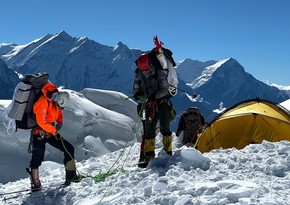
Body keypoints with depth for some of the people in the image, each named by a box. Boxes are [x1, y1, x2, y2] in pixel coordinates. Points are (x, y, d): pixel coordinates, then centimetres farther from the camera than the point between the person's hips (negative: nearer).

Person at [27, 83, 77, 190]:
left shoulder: (55, 101, 2)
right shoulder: (43, 102, -23)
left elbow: (59, 112, 20)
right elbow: (41, 122, -23)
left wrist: (60, 122, -1)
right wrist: (54, 130, -14)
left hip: (50, 132, 8)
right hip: (39, 133, -8)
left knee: (69, 149, 2)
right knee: (37, 157, -9)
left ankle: (71, 176, 7)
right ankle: (35, 184, 1)